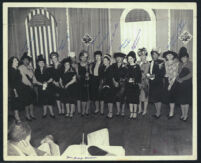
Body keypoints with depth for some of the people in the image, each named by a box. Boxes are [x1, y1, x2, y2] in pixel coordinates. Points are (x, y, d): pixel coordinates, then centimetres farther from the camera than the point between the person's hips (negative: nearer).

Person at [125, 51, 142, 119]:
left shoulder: (137, 66, -1)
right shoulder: (127, 67, 10)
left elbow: (139, 75, -3)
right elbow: (125, 75, 11)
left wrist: (134, 80, -13)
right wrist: (128, 79, -8)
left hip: (135, 85, -3)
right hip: (128, 85, 3)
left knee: (135, 99, 0)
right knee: (130, 99, 5)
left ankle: (135, 113, 10)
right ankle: (131, 113, 13)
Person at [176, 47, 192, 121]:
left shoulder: (190, 64, -7)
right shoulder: (180, 64, 10)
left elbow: (191, 74, -14)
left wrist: (182, 79, -14)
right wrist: (178, 79, -7)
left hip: (188, 84, -5)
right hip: (180, 84, 5)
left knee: (186, 100, -2)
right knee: (181, 100, 8)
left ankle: (186, 115, 9)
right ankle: (183, 114, 21)